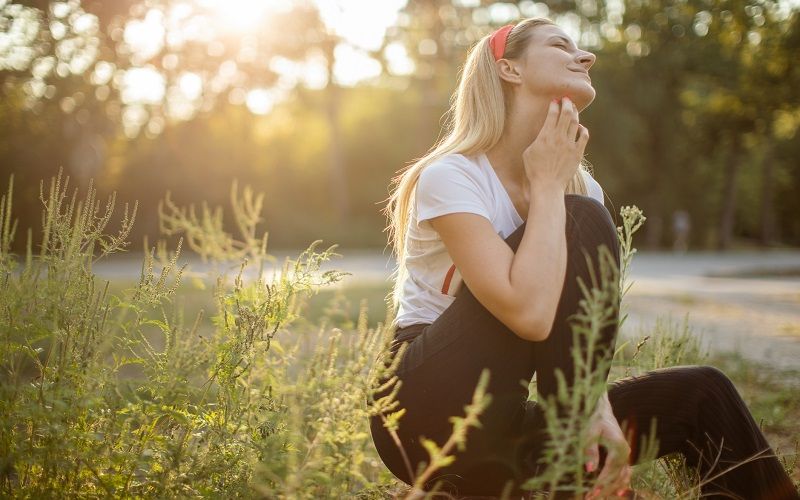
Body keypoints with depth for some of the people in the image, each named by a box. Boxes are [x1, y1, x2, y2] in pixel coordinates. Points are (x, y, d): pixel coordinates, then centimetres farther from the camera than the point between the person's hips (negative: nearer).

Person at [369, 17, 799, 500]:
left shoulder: (580, 186, 5)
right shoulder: (451, 176, -16)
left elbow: (578, 333, 0)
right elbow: (530, 314, -29)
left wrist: (599, 412, -20)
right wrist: (546, 185, -18)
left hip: (501, 430, 7)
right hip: (430, 416, -6)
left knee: (699, 392, -5)